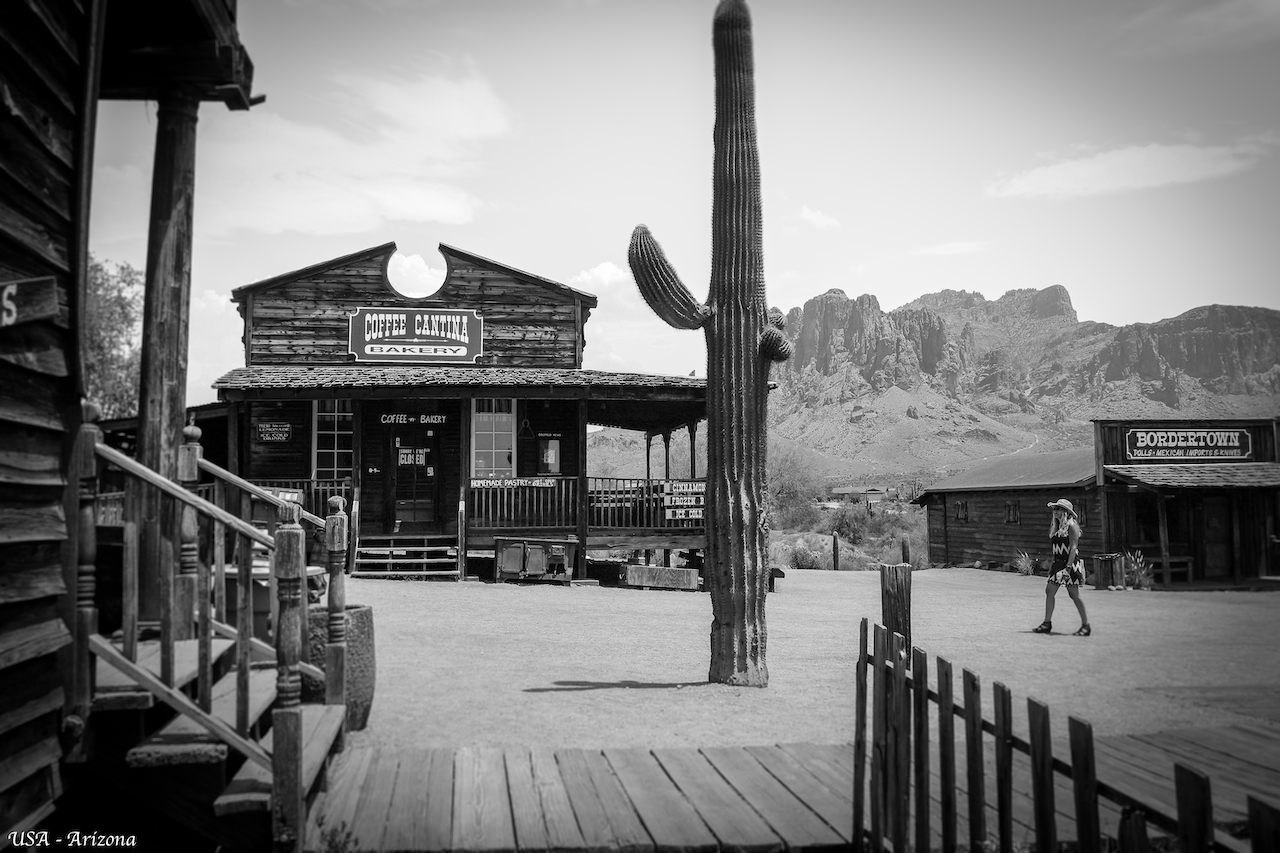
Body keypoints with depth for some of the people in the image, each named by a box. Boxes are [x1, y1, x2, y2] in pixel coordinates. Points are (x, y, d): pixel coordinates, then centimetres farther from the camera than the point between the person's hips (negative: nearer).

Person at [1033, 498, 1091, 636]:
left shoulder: (1072, 525, -10)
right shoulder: (1056, 526, 14)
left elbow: (1073, 548, -17)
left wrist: (1068, 567, -22)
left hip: (1070, 563, -8)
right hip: (1058, 563, 8)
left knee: (1074, 595, -4)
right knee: (1049, 592, 4)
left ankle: (1085, 625, 5)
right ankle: (1047, 623, 11)